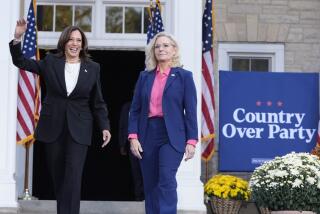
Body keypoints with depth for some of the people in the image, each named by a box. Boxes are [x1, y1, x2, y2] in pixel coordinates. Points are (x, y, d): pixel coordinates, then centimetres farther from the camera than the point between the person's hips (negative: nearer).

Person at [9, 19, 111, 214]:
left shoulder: (93, 68, 4)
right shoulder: (50, 62, 4)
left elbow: (98, 102, 8)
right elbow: (21, 62, 6)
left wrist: (105, 126, -1)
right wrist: (18, 38, -10)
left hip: (78, 129, -1)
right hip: (53, 127, 1)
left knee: (73, 175, -14)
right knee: (58, 176, 7)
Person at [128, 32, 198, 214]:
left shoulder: (184, 76, 4)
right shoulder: (145, 76, 12)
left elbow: (191, 111, 0)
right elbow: (135, 109, 9)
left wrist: (191, 141, -7)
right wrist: (133, 136, -2)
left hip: (172, 135, -4)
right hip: (148, 135, 4)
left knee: (166, 181, -17)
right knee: (150, 185, 6)